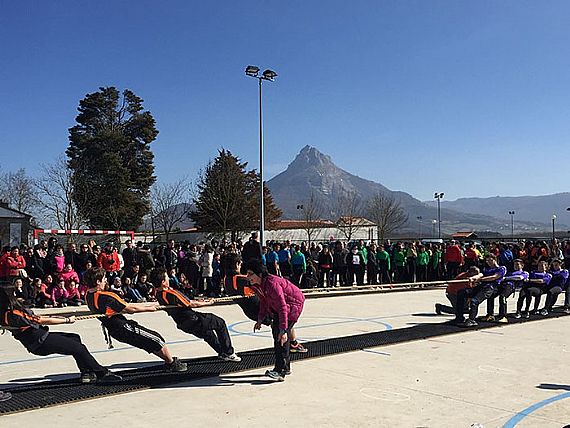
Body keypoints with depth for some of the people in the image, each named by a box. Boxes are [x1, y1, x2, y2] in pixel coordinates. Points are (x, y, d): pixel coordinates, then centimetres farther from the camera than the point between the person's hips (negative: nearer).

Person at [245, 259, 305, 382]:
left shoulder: (272, 284, -36)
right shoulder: (256, 285, -8)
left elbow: (282, 307, -38)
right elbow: (263, 301, 9)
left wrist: (283, 330, -39)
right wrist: (260, 319, 3)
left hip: (294, 304, -10)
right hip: (278, 306, 10)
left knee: (281, 335, -20)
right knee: (276, 331, 13)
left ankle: (280, 371, -20)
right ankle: (285, 367, 26)